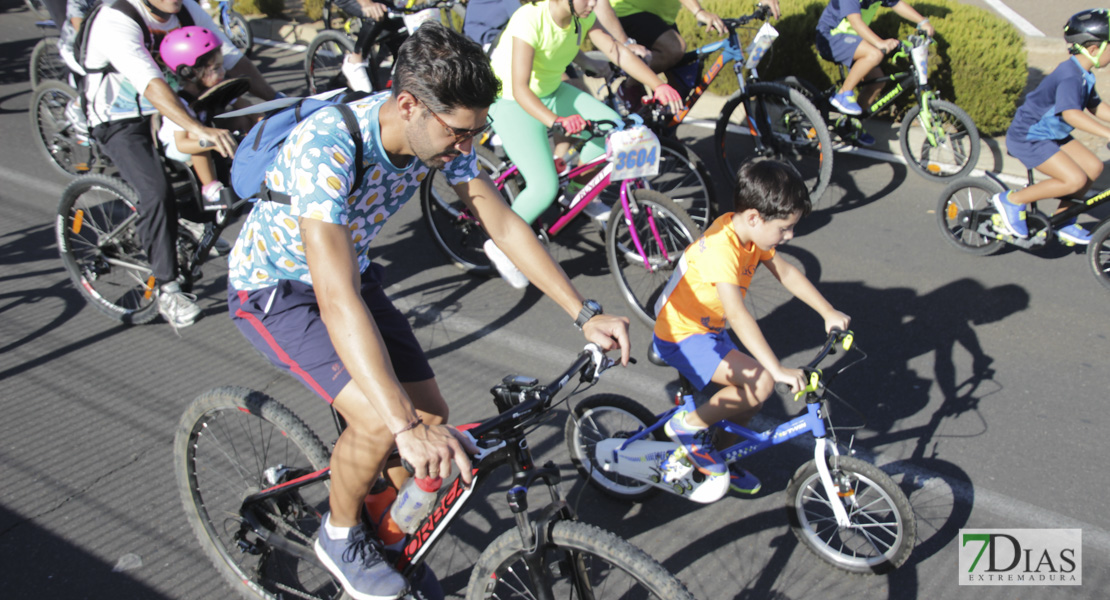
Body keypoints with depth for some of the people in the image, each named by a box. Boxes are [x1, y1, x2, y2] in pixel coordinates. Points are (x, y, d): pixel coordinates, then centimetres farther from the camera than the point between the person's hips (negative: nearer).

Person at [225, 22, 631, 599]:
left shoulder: (439, 132, -16)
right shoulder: (325, 147, -37)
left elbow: (504, 224, -9)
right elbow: (337, 300, -44)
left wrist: (585, 313, -15)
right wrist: (406, 427, -50)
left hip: (353, 271, 6)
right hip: (274, 288, -6)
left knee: (430, 415, -3)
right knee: (380, 422, -24)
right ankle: (339, 534, 7)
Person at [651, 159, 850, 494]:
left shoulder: (749, 231, -1)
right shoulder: (721, 247, -30)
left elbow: (786, 272, 10)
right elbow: (737, 315, -37)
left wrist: (828, 313, 7)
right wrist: (778, 370, -40)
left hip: (709, 331, 9)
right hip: (681, 337, -9)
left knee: (753, 394, 9)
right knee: (762, 381, -22)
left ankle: (721, 457, 30)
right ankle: (690, 425, -5)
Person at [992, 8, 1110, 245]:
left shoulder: (1085, 76, 6)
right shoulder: (1070, 76, -26)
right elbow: (1071, 114, -41)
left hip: (1050, 134, 10)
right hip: (1027, 138, -10)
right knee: (1075, 180, -19)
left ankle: (1062, 221, 16)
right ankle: (1011, 201, -7)